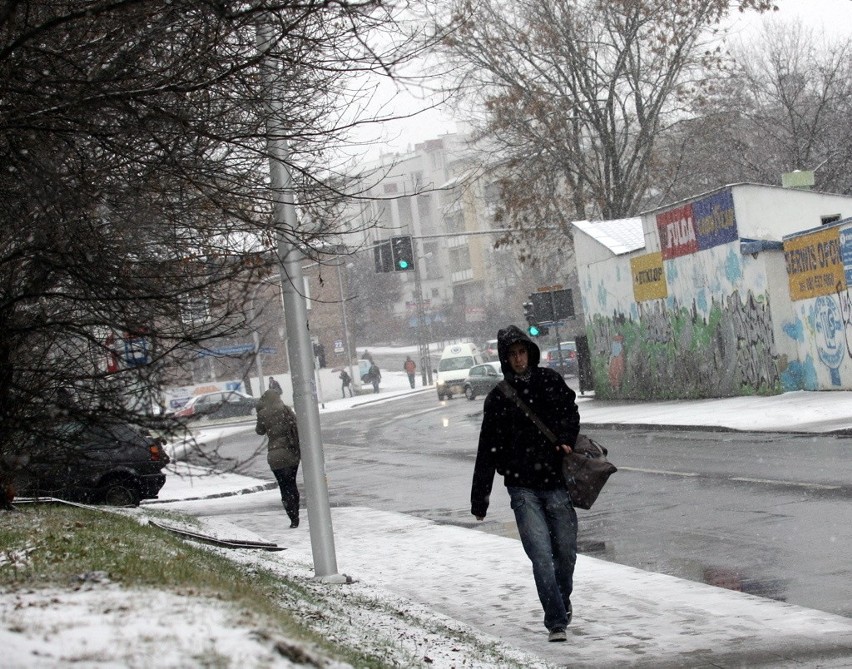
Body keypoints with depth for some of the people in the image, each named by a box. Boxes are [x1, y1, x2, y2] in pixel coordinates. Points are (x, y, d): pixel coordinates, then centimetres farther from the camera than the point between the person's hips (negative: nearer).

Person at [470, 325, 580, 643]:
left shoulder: (550, 381, 10)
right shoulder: (498, 398, 9)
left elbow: (569, 410, 0)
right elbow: (488, 450, 10)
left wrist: (565, 439, -22)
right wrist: (479, 498, 9)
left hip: (556, 480, 1)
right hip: (523, 488, -1)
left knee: (566, 552, 5)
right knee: (541, 555, -12)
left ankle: (562, 605, 31)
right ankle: (557, 622, -8)